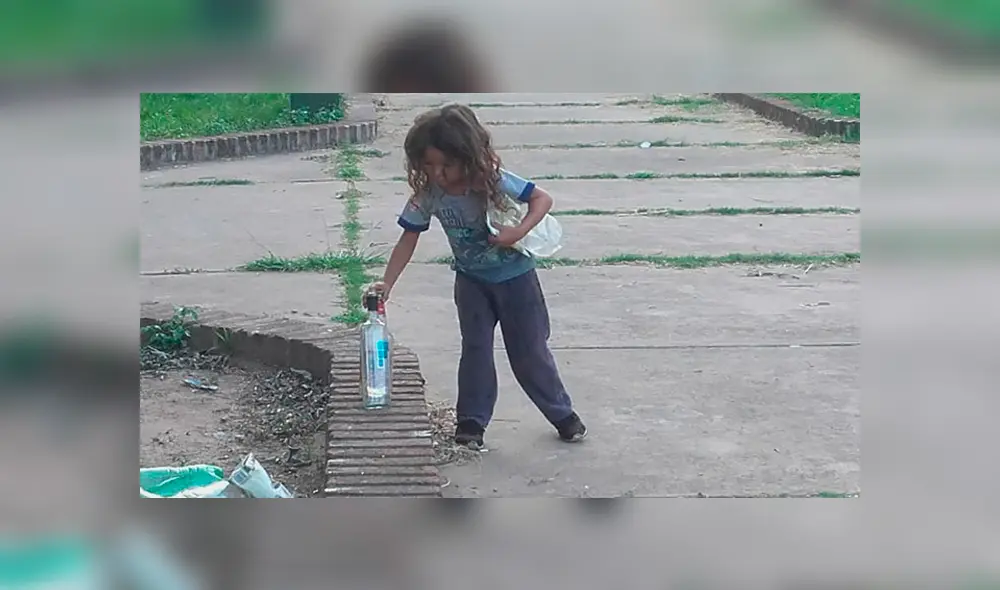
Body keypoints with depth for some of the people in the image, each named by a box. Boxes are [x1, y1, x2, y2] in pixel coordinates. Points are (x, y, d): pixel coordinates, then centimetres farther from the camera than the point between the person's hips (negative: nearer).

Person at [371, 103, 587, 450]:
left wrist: (519, 231, -34)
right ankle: (471, 421, 12)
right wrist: (387, 283, -24)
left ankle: (562, 414, 22)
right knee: (475, 349, 0)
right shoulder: (428, 195, -19)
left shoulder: (493, 181, -27)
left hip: (514, 275, -2)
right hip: (471, 281, 2)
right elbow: (408, 240, -14)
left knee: (530, 351, 6)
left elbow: (542, 199, -19)